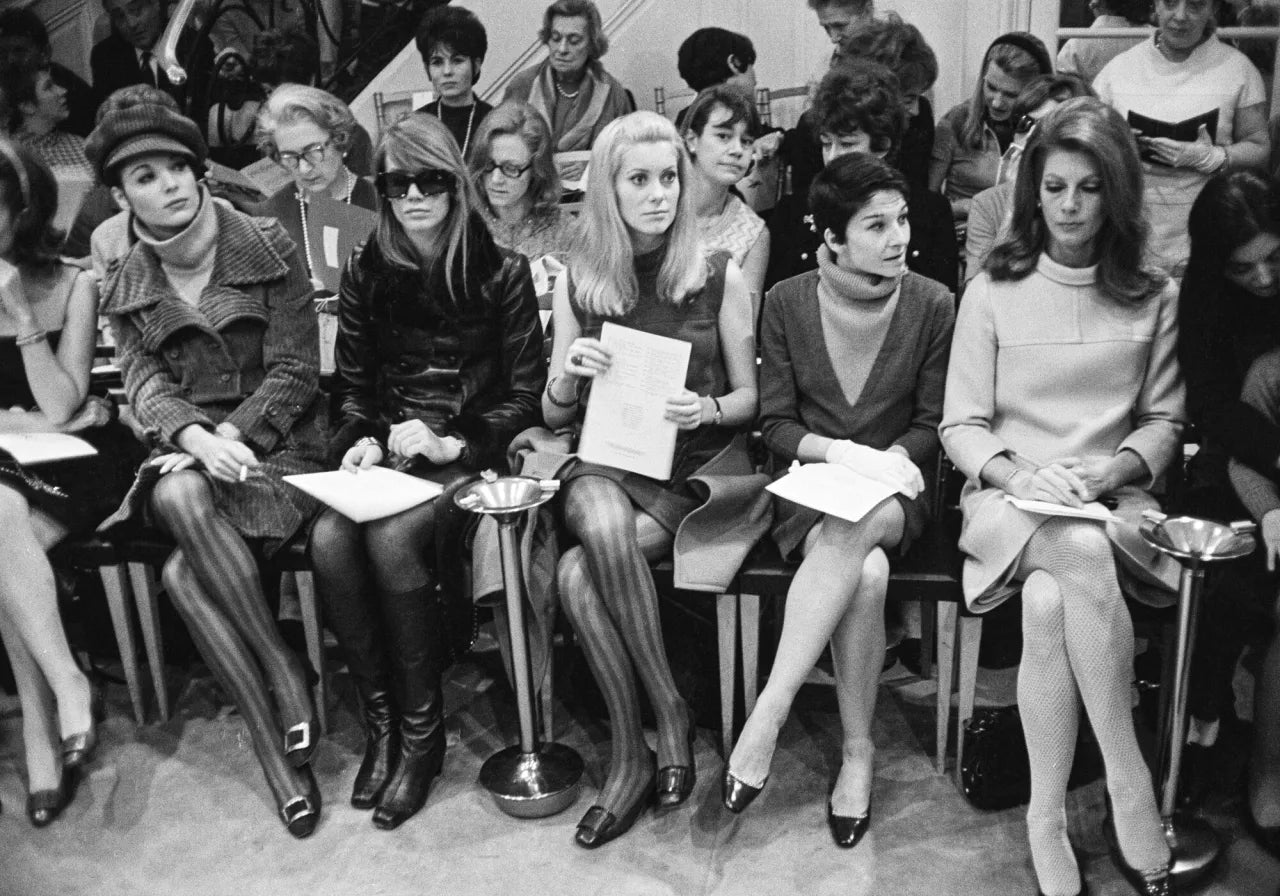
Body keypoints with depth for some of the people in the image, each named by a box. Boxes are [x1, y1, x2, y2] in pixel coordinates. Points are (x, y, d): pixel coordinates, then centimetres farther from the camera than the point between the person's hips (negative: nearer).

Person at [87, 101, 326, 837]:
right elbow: (146, 385, 0)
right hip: (187, 453, 3)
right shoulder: (128, 288, 10)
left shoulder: (269, 249, -2)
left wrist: (231, 435, -20)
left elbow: (295, 372, -6)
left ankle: (274, 739, -13)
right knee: (178, 499, -33)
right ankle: (283, 679, -21)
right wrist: (196, 437, -23)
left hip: (280, 446, -3)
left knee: (185, 573, -28)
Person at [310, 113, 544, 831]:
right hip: (388, 452, 4)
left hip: (473, 456, -3)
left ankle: (423, 733, -12)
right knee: (330, 538, -27)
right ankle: (380, 720, -8)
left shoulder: (503, 272, -1)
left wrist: (452, 444, -15)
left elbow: (526, 395, -2)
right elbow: (352, 383, 14)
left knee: (393, 538, -32)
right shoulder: (367, 272, 10)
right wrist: (362, 439, -6)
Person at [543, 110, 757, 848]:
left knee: (580, 572, -29)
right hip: (606, 461, 2)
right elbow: (554, 418, 10)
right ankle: (671, 712, -17)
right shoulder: (578, 283, 6)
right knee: (601, 523, -35)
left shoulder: (720, 277, 1)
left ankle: (632, 754, -9)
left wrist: (709, 410, -14)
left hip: (695, 465, -2)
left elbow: (751, 397, 7)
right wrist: (568, 376, -11)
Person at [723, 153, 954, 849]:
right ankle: (857, 751, -21)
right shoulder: (787, 302, -1)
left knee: (850, 536, -35)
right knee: (866, 572, -33)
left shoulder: (931, 304, -1)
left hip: (895, 490, 0)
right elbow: (775, 422, 1)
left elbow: (932, 425, 4)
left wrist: (884, 460, -14)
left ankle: (768, 714, -27)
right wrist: (840, 451, -16)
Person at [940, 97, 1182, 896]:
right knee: (1083, 553, -37)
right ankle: (1130, 785, -25)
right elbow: (961, 424, 4)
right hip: (1009, 498, -1)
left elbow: (1166, 421, 13)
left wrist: (1113, 469, -9)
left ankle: (1048, 816, -21)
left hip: (1114, 499, 1)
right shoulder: (994, 290, 8)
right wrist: (1015, 472, -16)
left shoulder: (1154, 297, 11)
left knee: (1049, 604, -34)